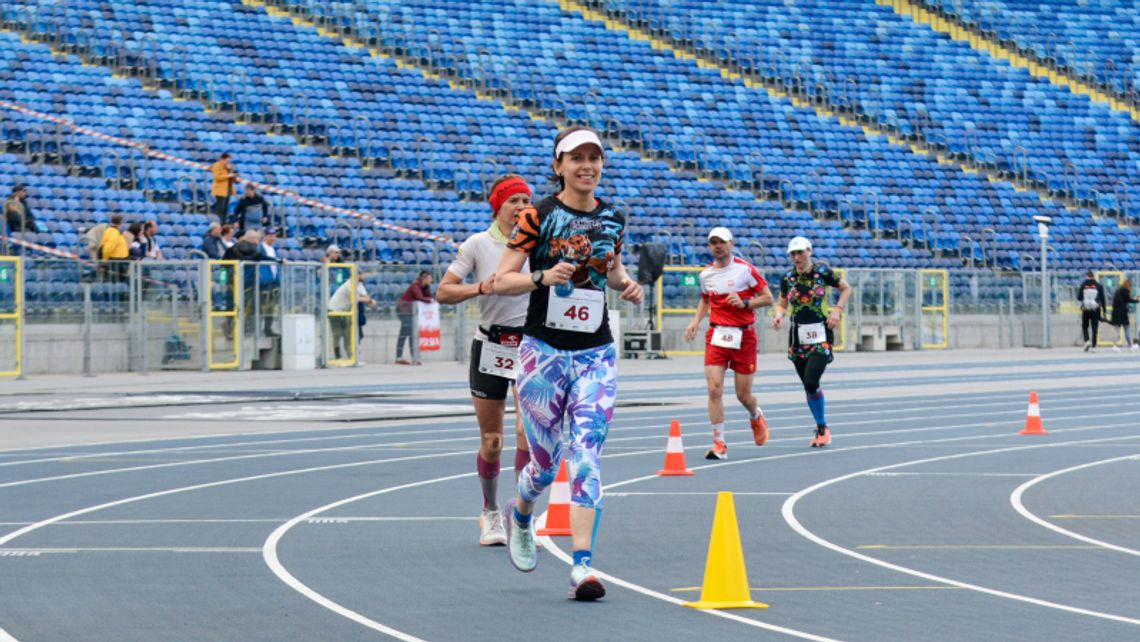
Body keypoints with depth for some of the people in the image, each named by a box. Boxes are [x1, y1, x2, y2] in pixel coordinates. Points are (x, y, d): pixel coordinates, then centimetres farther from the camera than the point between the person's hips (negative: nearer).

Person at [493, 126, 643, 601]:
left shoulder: (613, 219, 6)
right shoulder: (537, 216, -6)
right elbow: (502, 280, -6)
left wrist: (625, 284, 3)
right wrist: (544, 276, -23)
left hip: (596, 354, 2)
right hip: (543, 350, -2)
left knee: (586, 454, -12)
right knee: (545, 461, 6)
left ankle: (582, 566, -17)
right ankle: (520, 517, 41)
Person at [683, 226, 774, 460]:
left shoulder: (745, 269, -6)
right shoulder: (706, 274, 6)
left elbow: (768, 298, -3)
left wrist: (744, 303, -18)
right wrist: (695, 321, 8)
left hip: (743, 336, -2)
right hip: (716, 335, 2)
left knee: (743, 395, 4)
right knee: (714, 389, -13)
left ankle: (756, 417, 41)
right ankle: (719, 444, -7)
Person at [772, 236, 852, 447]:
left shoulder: (823, 273, -6)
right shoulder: (787, 278, 2)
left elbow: (846, 289, 8)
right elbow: (782, 304, 14)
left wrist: (837, 309, -6)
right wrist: (779, 315, -7)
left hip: (821, 334, -4)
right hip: (798, 335, 4)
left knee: (811, 383, -17)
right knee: (808, 387, 7)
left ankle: (822, 428, 0)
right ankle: (821, 427, 22)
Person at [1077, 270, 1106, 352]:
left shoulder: (1083, 285, -3)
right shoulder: (1099, 286, -2)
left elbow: (1079, 297, -1)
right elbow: (1102, 299, -1)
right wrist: (1104, 311, 5)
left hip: (1085, 309, 0)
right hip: (1096, 311, 0)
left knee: (1084, 326, 15)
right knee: (1094, 328, 5)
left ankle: (1087, 341, -8)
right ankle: (1093, 346, 2)